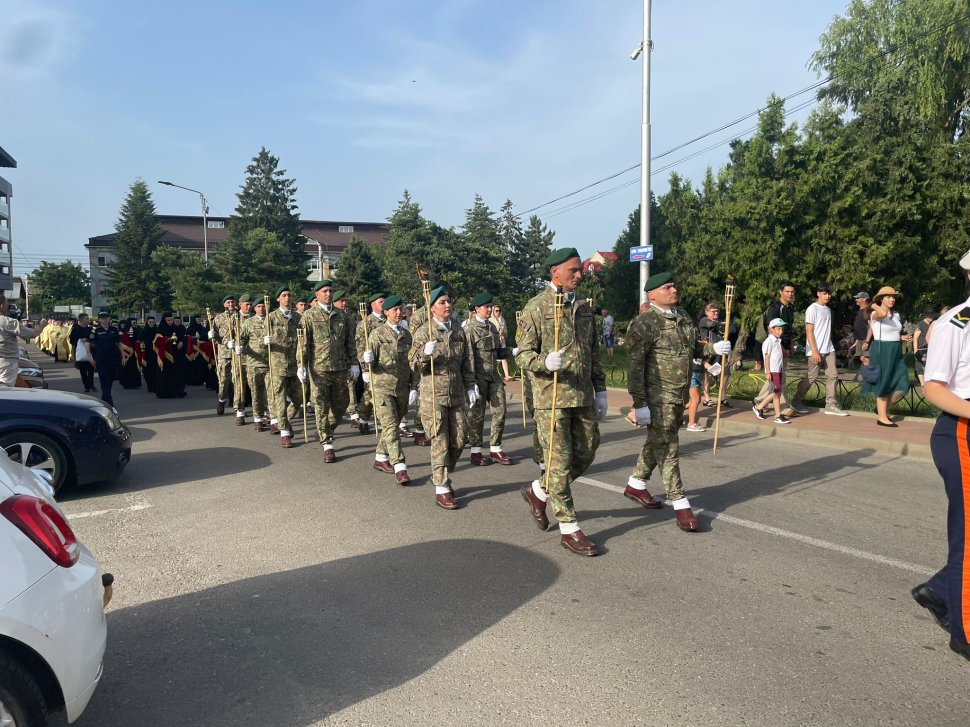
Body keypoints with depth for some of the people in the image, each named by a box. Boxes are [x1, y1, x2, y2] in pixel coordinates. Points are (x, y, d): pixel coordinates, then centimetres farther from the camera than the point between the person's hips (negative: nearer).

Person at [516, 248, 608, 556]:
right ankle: (569, 529, 10)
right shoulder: (536, 308, -6)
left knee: (586, 454, 12)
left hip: (583, 397, 7)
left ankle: (538, 490, 33)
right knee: (560, 461, -1)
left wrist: (600, 391, 16)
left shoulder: (584, 308, 13)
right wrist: (545, 362, -28)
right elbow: (522, 355, -8)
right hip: (551, 396, -6)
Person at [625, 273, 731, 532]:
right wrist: (639, 404, -21)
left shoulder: (684, 317, 11)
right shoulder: (644, 324, -14)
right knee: (667, 447, -3)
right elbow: (635, 366, -18)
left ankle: (636, 484, 37)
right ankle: (680, 503, 3)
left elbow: (696, 346, 22)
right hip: (657, 395, -8)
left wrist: (714, 347, -1)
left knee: (658, 442, 19)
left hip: (680, 394, 8)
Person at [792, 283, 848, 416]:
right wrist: (814, 351, -18)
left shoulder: (828, 309, 15)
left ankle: (831, 405, 5)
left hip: (829, 349, 7)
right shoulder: (812, 309, -8)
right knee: (812, 377, -3)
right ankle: (796, 402, 11)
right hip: (816, 350, -7)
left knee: (832, 375, 2)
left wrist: (829, 346, 15)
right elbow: (809, 331, -13)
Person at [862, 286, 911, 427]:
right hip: (881, 351, -7)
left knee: (900, 385, 2)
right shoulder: (875, 314, -10)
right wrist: (875, 305, -17)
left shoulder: (896, 315, 13)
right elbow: (883, 313, -36)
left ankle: (882, 409, 21)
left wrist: (901, 338, 8)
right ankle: (882, 417, 6)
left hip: (895, 352, 7)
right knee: (883, 384, -2)